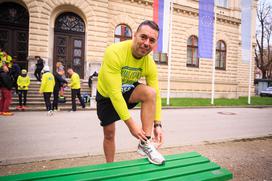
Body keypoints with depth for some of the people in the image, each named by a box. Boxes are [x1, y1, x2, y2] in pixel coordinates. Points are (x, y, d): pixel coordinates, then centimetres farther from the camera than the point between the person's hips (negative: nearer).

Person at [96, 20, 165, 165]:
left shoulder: (150, 64, -19)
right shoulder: (114, 52, -34)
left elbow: (156, 95, -12)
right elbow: (114, 92, -36)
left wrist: (157, 124, -19)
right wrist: (130, 123, -34)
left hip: (127, 91, 3)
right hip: (106, 94, -2)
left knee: (150, 92, -27)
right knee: (109, 133, 6)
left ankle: (145, 143, -18)